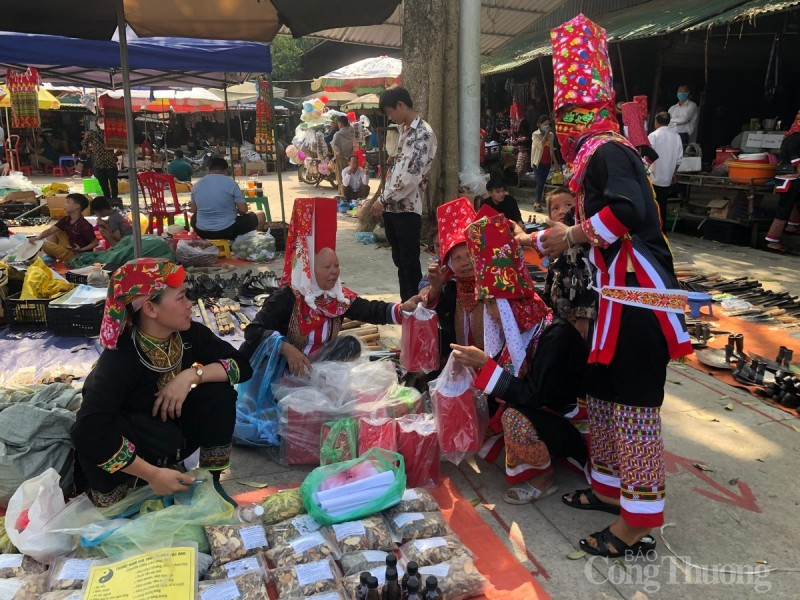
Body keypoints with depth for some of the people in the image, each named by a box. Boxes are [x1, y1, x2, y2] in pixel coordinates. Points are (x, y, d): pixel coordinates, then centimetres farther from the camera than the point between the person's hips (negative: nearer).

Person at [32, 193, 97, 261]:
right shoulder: (65, 220, 0)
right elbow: (50, 230, -2)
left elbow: (95, 242, -18)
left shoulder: (85, 226, -24)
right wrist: (37, 238, -18)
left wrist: (81, 249, -31)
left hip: (78, 255, -9)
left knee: (45, 245, -14)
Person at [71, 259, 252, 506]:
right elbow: (88, 432, -39)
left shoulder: (189, 334, -15)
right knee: (161, 438, -38)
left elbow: (241, 365, -16)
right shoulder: (120, 358, -31)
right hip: (132, 447, -5)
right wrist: (152, 474, -38)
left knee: (219, 392, -22)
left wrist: (193, 374, -33)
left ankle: (210, 482, -5)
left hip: (175, 432, 5)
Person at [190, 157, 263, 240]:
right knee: (261, 216, 16)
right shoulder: (230, 183, -12)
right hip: (227, 231, -4)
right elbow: (243, 210, -11)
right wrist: (235, 211, 12)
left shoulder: (196, 185, 2)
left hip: (202, 232, 5)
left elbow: (194, 210, 13)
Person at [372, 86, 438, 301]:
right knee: (399, 261, 15)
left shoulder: (423, 134, -13)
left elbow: (411, 176, -20)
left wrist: (383, 200, -14)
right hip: (392, 207, 8)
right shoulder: (404, 130, 15)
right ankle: (405, 304, 26)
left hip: (407, 209, -8)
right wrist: (384, 201, 12)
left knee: (410, 263, -1)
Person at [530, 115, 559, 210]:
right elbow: (541, 145, -22)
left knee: (543, 182, 8)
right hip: (538, 162, -5)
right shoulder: (535, 134, -7)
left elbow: (551, 150, 14)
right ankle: (537, 202, -5)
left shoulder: (551, 135, 7)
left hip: (547, 162, 5)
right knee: (540, 182, -11)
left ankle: (537, 200, 15)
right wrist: (546, 134, -18)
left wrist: (555, 162, 12)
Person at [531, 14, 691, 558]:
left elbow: (628, 211, -30)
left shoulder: (607, 149, -13)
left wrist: (568, 237, -16)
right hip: (618, 296, 10)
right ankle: (610, 487, 32)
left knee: (634, 406, -3)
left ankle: (638, 522, 9)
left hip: (637, 298, -10)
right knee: (604, 395, 17)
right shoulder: (601, 153, 18)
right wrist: (545, 240, 27)